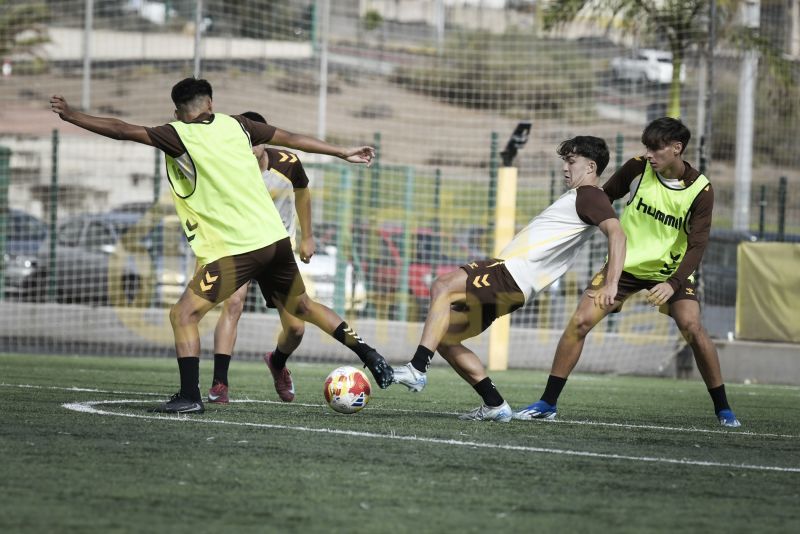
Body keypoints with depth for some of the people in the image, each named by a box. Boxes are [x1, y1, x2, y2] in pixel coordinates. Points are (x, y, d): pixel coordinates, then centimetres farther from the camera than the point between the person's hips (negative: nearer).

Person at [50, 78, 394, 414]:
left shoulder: (179, 136, -7)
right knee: (302, 306, 25)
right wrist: (343, 153, 27)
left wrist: (71, 116, -2)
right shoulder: (235, 125, 10)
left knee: (184, 315, -4)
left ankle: (190, 397, -15)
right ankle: (368, 354, 27)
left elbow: (122, 131, -10)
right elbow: (291, 138, 17)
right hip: (274, 237, 6)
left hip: (234, 249, -6)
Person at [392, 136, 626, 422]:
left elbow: (616, 232, -21)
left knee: (443, 286, -28)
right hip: (507, 272, 11)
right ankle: (494, 405, 7)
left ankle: (417, 370, -35)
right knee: (444, 336, 7)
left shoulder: (589, 195, -4)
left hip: (514, 276, -11)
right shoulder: (577, 197, 28)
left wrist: (611, 284, -32)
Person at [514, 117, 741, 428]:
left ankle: (722, 409, -2)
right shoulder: (638, 168, -11)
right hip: (625, 263, 2)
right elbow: (604, 196, 6)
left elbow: (697, 246, -18)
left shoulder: (700, 190, -15)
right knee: (579, 323, -12)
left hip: (670, 270, -2)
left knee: (693, 329, -20)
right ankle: (547, 404, -2)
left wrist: (673, 284, -31)